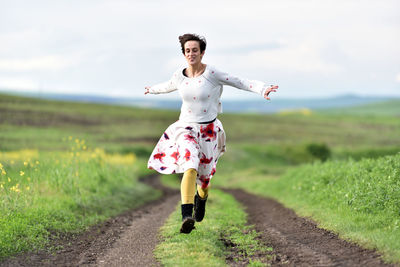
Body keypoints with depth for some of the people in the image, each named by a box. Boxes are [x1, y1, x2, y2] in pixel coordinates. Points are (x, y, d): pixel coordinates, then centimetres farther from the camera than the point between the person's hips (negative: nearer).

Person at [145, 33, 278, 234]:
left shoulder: (212, 74, -13)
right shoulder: (179, 75, -1)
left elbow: (242, 83, -12)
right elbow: (168, 86, 23)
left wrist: (263, 89, -27)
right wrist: (152, 89, 42)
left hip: (208, 130, -1)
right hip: (186, 128, 1)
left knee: (203, 176, 12)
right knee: (190, 166, -25)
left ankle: (201, 196, 51)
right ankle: (186, 217, -37)